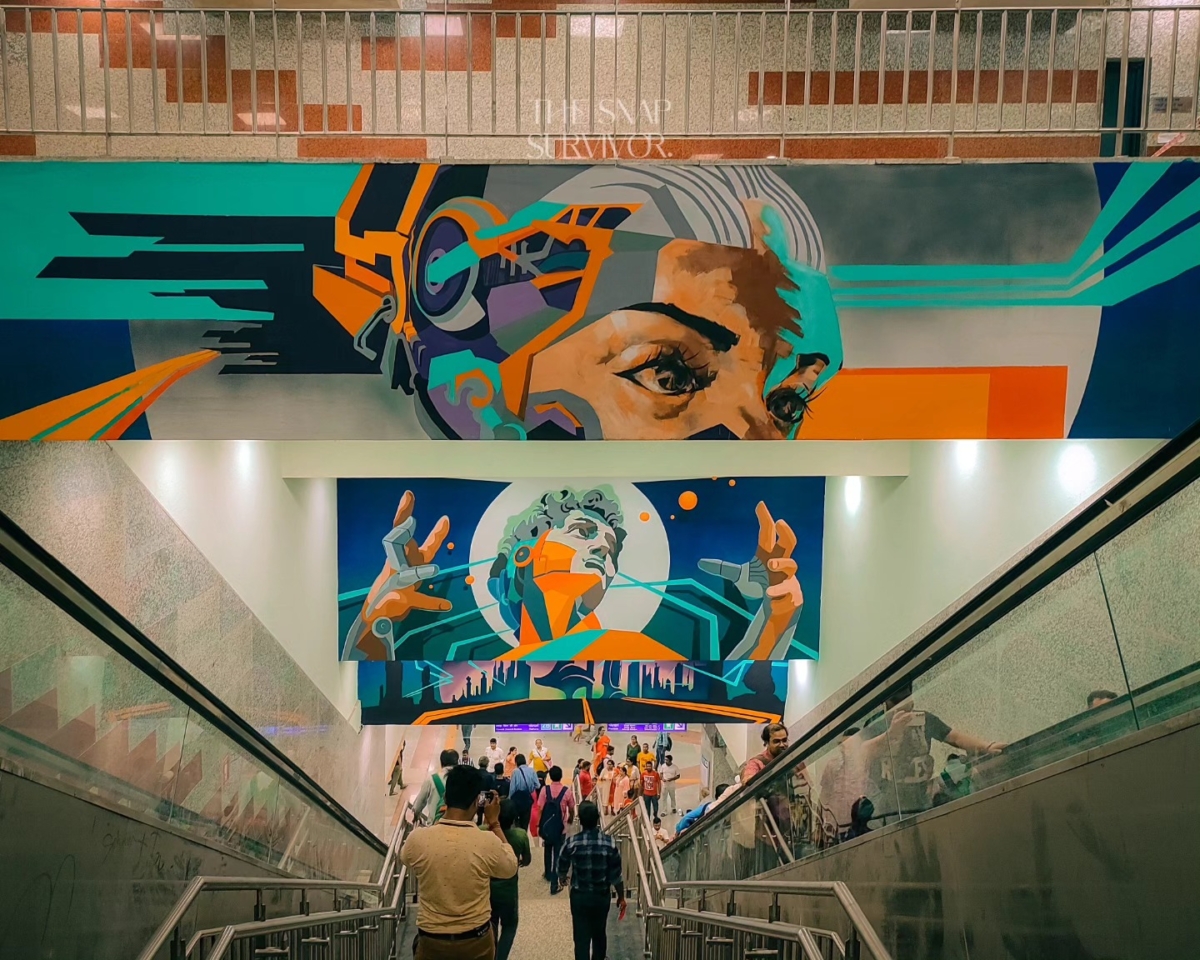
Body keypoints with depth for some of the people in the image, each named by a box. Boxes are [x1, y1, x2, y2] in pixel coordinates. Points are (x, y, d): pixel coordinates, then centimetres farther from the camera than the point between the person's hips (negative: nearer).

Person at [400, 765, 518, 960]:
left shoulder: (418, 839, -16)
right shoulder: (488, 842, -19)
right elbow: (510, 868, 3)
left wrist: (444, 815, 11)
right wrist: (494, 823, 6)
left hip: (431, 941, 0)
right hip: (477, 941, 0)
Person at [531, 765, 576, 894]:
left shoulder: (544, 789, -9)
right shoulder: (567, 791, -9)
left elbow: (540, 809, -10)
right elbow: (571, 809, 3)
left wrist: (538, 825, -2)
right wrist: (571, 819, 23)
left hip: (546, 825, 2)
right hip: (560, 827, -2)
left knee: (548, 850, 26)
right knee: (558, 854, 1)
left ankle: (548, 874, 41)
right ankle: (554, 884, -3)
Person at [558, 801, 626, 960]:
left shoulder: (572, 842, -17)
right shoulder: (609, 842, -17)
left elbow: (562, 867, 1)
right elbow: (616, 875, -11)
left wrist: (562, 879, 24)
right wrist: (621, 896, 5)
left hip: (579, 896, -1)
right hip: (602, 896, 1)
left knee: (581, 936, 8)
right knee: (599, 933, 23)